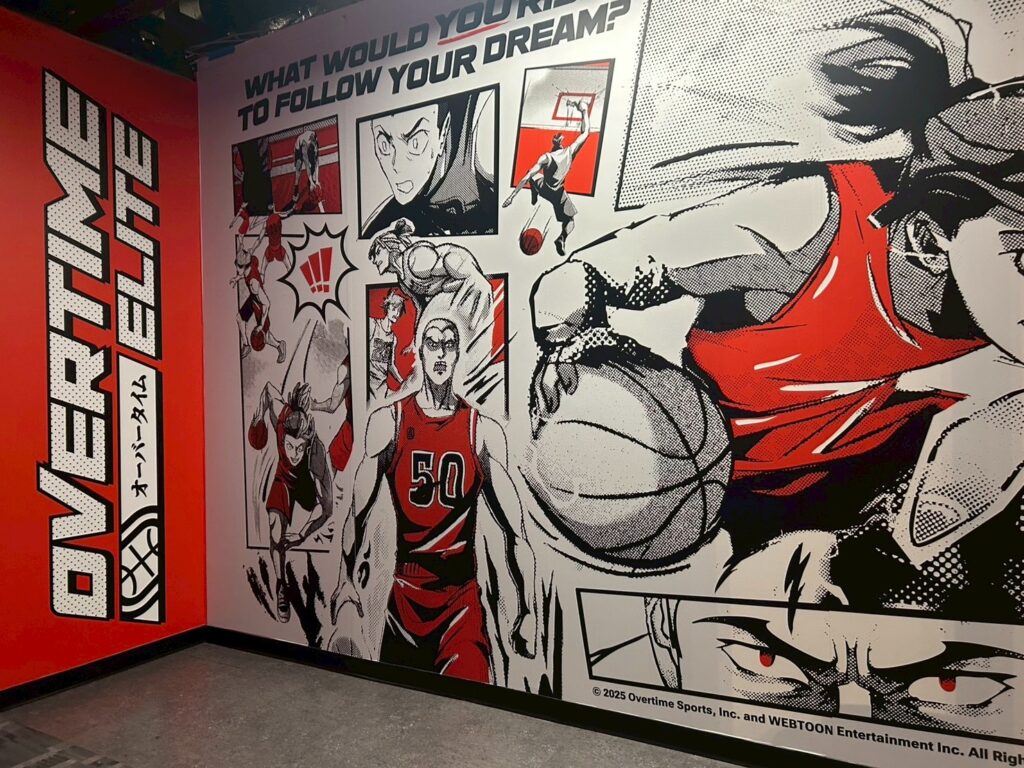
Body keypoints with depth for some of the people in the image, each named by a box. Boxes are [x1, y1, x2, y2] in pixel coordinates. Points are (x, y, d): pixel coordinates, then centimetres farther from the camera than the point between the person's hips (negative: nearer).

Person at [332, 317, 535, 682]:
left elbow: (515, 532, 0)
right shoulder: (387, 422, -1)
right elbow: (359, 511, 5)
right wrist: (346, 580, -1)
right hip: (405, 595, 1)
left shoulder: (484, 432, -3)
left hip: (463, 597, -1)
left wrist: (527, 611, -2)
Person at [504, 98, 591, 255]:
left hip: (543, 188, 1)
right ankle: (562, 238, -16)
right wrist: (584, 111, 5)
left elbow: (526, 178, -25)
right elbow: (585, 132, -5)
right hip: (558, 193, -1)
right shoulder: (571, 152, -18)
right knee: (571, 220, 13)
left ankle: (534, 199, 30)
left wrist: (512, 195, -24)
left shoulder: (546, 158, -22)